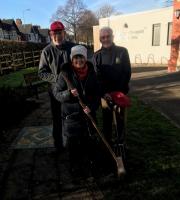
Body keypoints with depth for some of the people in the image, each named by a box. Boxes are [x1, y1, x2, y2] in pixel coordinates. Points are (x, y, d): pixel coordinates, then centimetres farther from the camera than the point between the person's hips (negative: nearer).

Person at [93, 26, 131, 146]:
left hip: (120, 92, 0)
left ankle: (120, 141, 29)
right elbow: (96, 77, -3)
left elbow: (127, 72, -2)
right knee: (107, 119, 9)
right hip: (105, 94, 0)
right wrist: (104, 92, -16)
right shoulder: (97, 56, 2)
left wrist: (119, 90, -11)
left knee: (120, 118, 11)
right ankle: (107, 142, 26)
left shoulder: (122, 51, -1)